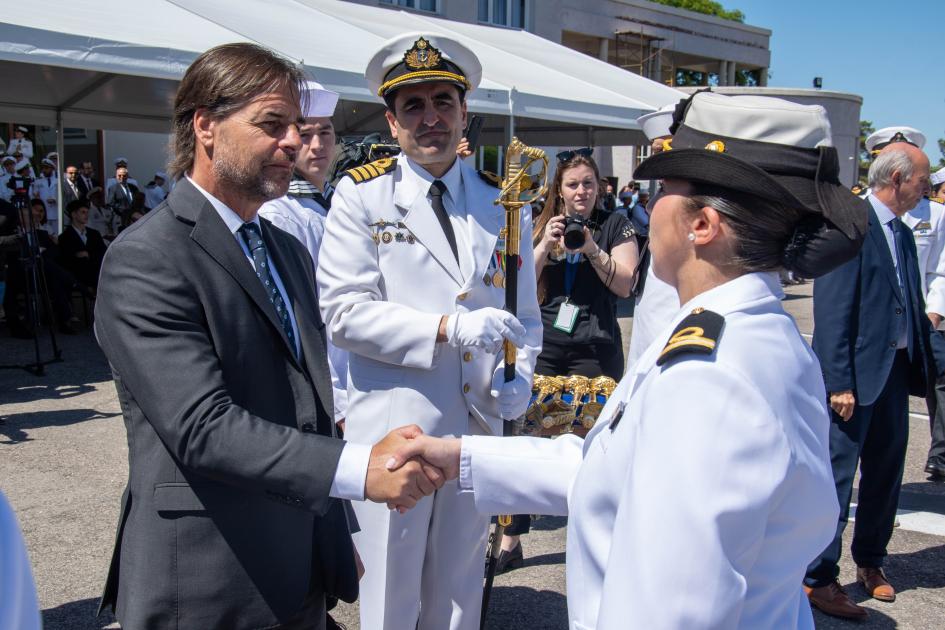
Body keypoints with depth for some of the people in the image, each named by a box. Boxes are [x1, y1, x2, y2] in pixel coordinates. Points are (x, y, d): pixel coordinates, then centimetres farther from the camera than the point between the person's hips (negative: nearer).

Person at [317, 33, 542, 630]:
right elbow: (343, 312, -13)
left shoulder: (502, 204, 7)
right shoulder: (361, 195, -4)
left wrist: (519, 375, -8)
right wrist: (449, 327, -22)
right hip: (392, 429, -3)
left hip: (479, 426, 4)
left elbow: (526, 315, 12)